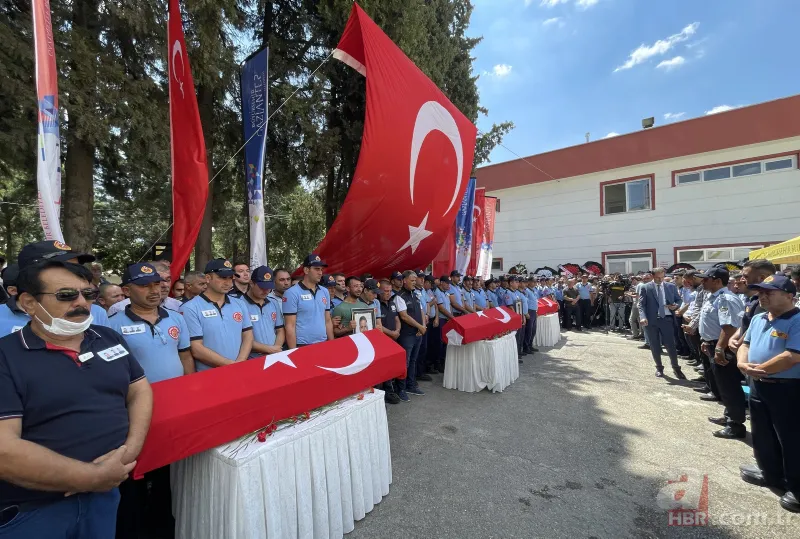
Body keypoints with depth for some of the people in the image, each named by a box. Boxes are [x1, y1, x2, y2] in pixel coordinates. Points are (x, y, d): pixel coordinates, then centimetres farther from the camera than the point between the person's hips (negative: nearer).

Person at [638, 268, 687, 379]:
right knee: (655, 346, 9)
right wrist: (643, 317, -19)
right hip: (651, 320, -1)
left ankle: (676, 368, 16)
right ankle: (659, 367, 24)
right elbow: (641, 304, -5)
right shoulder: (645, 288, -1)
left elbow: (678, 300, 16)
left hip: (667, 319, 1)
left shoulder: (671, 286, 8)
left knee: (670, 344, -1)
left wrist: (676, 306, -7)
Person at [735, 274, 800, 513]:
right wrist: (742, 363, -8)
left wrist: (757, 369, -16)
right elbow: (745, 344, 11)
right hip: (758, 386, 8)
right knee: (762, 435, 19)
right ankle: (771, 473, 37)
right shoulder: (757, 319, 7)